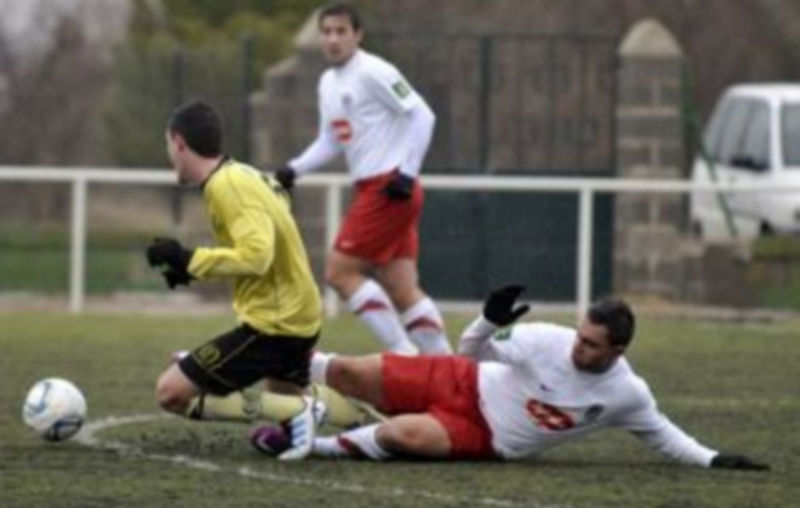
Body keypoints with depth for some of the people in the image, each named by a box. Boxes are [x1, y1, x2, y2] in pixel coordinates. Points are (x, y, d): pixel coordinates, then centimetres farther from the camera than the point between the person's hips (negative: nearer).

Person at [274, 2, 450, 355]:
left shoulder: (372, 73, -11)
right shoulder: (328, 83, 15)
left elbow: (422, 116, -13)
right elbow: (330, 142, 23)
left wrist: (407, 173, -18)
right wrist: (294, 169, 8)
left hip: (388, 190, -9)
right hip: (371, 190, 9)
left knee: (340, 270, -9)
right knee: (402, 289, 6)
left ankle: (403, 352, -8)